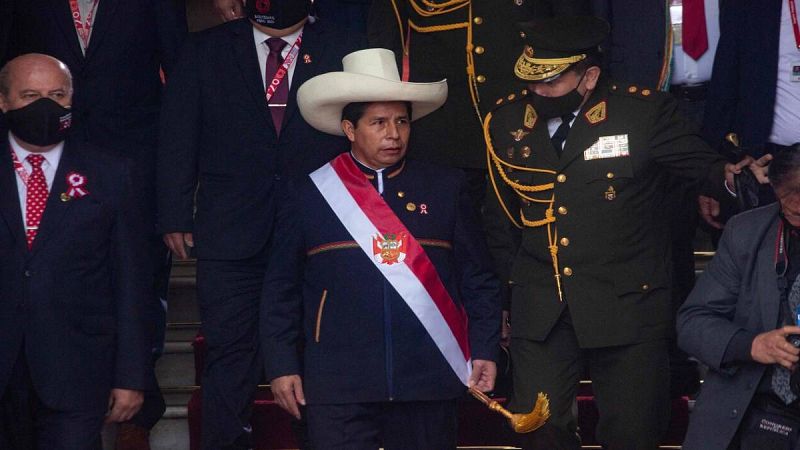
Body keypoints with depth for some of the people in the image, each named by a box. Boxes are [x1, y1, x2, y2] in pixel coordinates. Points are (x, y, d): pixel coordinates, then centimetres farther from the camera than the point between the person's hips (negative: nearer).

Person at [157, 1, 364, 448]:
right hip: (230, 234, 0)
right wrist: (176, 216, 0)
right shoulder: (206, 50, 8)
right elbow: (178, 137, 6)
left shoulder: (342, 52, 7)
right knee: (231, 354, 2)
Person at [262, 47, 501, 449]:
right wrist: (281, 366, 2)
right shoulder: (307, 195, 6)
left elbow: (478, 280, 10)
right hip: (338, 384, -1)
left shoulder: (446, 188, 9)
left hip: (429, 381, 1)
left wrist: (484, 351, 2)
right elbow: (281, 291, 8)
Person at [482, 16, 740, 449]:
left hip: (626, 305, -2)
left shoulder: (643, 112, -8)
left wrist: (730, 177, -22)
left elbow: (709, 169, -1)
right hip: (539, 311, 3)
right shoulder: (508, 120, 3)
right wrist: (513, 280, 16)